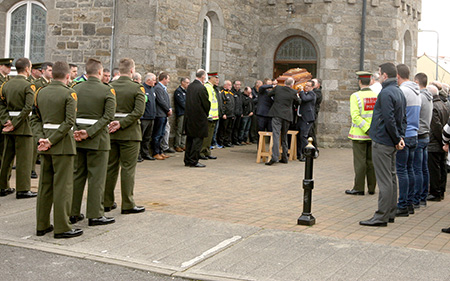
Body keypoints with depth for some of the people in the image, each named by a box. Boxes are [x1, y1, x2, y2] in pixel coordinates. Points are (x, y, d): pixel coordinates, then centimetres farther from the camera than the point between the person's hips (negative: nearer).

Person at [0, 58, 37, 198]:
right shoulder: (28, 86, -11)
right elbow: (28, 108, -20)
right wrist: (15, 124, -16)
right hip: (23, 126, -7)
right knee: (23, 158, -1)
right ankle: (23, 189, 2)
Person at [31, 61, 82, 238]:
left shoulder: (40, 93, 9)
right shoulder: (69, 93, -10)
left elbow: (35, 118, 7)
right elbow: (70, 121, -18)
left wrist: (41, 138, -2)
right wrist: (51, 141, -15)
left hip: (46, 147, 7)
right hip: (63, 144, -6)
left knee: (45, 185, 13)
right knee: (63, 186, -2)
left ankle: (42, 225, 20)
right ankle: (61, 228, 2)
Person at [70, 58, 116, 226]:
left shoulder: (76, 89, 4)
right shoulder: (107, 90, -8)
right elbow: (108, 116, -15)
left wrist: (75, 131, -6)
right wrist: (90, 132, -16)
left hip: (77, 139, 5)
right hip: (97, 139, -4)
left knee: (77, 175, 12)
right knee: (96, 178, 2)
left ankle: (73, 213, 19)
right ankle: (95, 215, 6)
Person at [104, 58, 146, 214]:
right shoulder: (137, 88, -9)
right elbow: (139, 111, -18)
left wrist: (109, 123, -1)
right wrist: (121, 123, -17)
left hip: (110, 133, 5)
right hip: (129, 133, -5)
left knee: (110, 167, 13)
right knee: (128, 169, 1)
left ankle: (107, 202, 20)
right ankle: (127, 205, 5)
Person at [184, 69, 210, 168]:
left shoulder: (189, 87, 5)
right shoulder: (202, 88, -16)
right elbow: (206, 103, -10)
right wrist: (206, 114, 6)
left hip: (189, 117, 8)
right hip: (199, 117, -7)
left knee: (190, 138, 15)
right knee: (198, 139, 0)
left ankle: (187, 160, 20)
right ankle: (193, 161, 1)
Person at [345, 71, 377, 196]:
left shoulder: (355, 96, -11)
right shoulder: (377, 96, 4)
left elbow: (355, 116, -19)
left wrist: (367, 129, -17)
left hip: (359, 134, -5)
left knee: (360, 162, 1)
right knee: (371, 161, 12)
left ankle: (359, 188, 6)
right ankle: (372, 188, 18)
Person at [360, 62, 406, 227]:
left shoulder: (386, 93, -17)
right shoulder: (399, 92, 14)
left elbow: (389, 120, -22)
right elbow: (403, 119, 14)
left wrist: (397, 139, -12)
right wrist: (401, 137, 6)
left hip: (382, 142, -10)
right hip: (391, 144, 10)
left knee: (385, 180, -7)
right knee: (391, 177, 14)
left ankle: (381, 217, -3)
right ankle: (390, 214, 22)